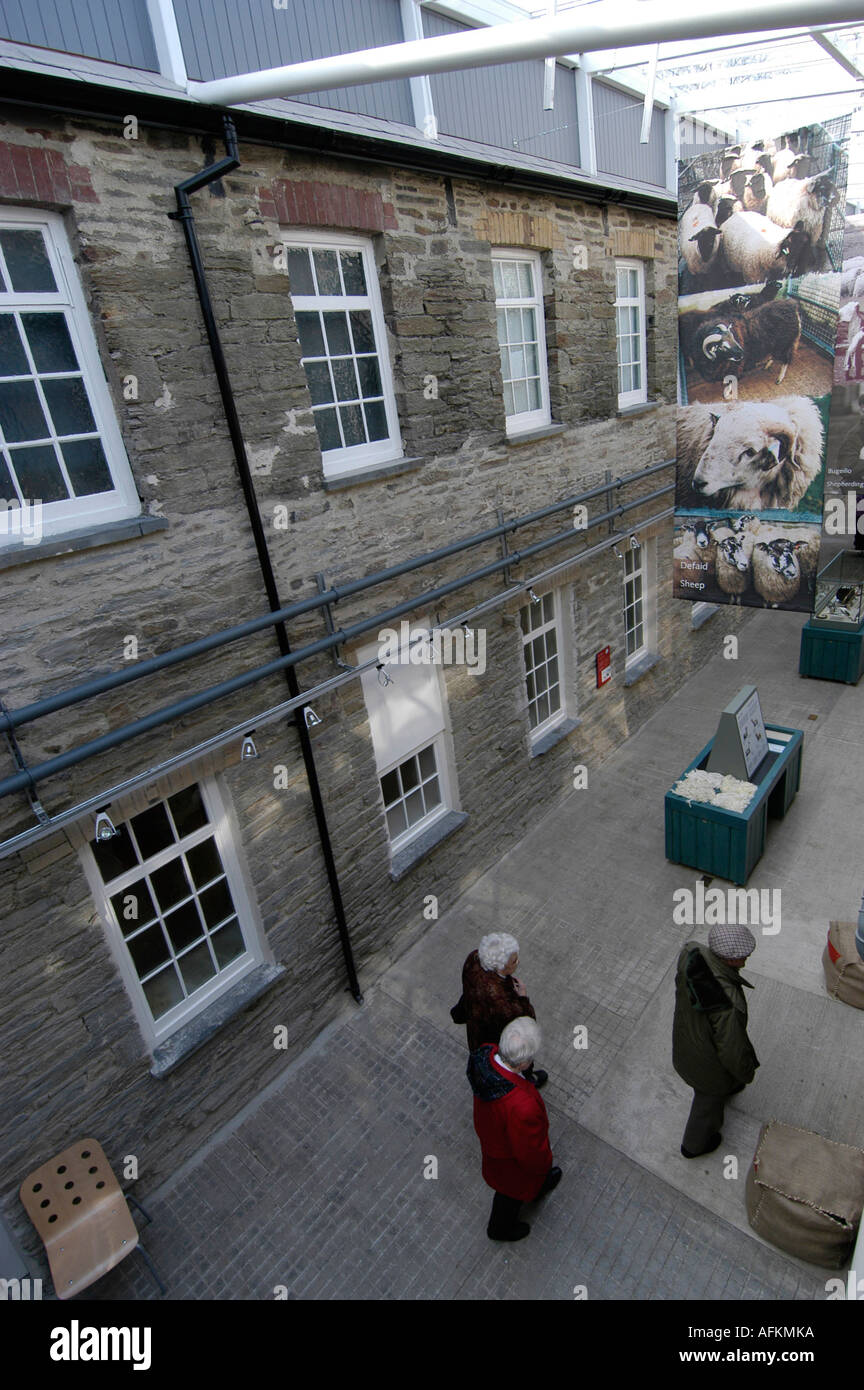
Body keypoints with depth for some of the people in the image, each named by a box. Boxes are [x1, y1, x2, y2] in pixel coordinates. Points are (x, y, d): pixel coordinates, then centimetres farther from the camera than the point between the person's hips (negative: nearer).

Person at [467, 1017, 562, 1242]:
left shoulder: (486, 1053, -30)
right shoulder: (522, 1107, -49)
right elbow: (529, 1152, -28)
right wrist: (544, 1162, -5)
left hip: (489, 1130, 6)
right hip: (509, 1155, -5)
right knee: (513, 1188, 29)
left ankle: (538, 1187, 68)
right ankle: (501, 1228, 58)